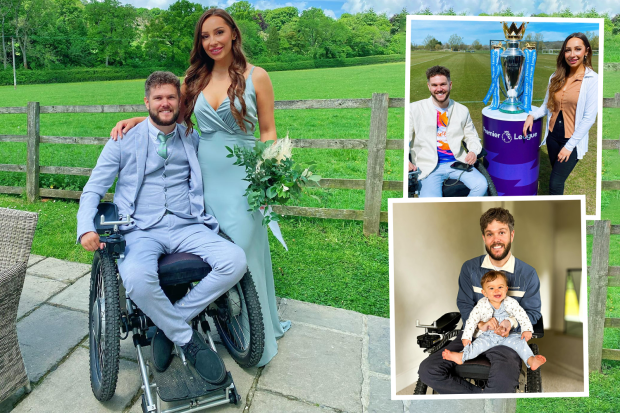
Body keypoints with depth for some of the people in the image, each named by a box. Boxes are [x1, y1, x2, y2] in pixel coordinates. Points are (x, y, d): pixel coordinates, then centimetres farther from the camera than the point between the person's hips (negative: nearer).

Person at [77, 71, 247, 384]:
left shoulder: (192, 140, 15)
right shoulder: (124, 141, 8)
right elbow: (93, 190, 8)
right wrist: (86, 229, -11)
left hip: (187, 227, 3)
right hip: (141, 230, -2)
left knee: (235, 261, -26)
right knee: (136, 277, -37)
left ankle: (167, 326, -10)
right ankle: (188, 340, -12)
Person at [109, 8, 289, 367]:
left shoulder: (255, 77, -1)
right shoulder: (195, 79, 10)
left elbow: (268, 132, 0)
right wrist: (136, 120, 6)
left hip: (240, 179, -4)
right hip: (203, 176, 4)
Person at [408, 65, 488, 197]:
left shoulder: (462, 111, 14)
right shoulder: (415, 109, 4)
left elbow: (471, 137, 21)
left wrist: (473, 151, -2)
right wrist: (406, 161, -16)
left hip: (458, 162, 4)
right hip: (429, 166, -3)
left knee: (481, 185, -21)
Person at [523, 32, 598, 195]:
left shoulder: (592, 80, -11)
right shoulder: (556, 77, 5)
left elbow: (589, 118, -14)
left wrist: (569, 146, -15)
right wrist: (532, 115, -9)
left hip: (572, 140, -5)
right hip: (553, 136, 5)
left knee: (555, 183, -6)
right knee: (558, 178, 15)